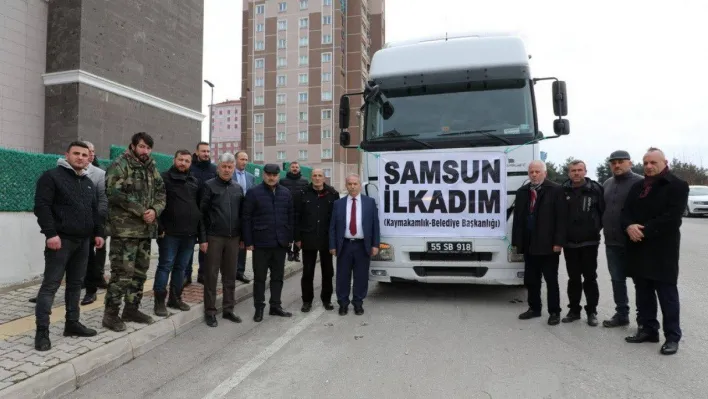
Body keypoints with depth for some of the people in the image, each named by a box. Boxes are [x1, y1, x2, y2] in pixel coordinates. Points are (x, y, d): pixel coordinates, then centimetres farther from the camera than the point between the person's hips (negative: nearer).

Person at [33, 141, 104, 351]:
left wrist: (98, 233, 12)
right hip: (61, 240, -7)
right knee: (50, 285, -5)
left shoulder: (89, 183, 19)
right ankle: (42, 331, 0)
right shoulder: (51, 176, -3)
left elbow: (95, 212, 22)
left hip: (83, 241, 7)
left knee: (76, 284, 12)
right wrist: (50, 233, -20)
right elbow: (42, 206, -13)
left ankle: (72, 323, 21)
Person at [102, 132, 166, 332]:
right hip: (125, 229, -7)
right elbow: (114, 193, -17)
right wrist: (140, 210, -17)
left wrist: (154, 210, -8)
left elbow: (161, 193, 13)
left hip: (146, 229, 7)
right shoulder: (119, 165, -6)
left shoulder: (152, 168, 15)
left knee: (140, 270, 13)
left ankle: (132, 308, 26)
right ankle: (111, 313, 6)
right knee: (123, 271, -7)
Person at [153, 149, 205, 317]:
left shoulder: (195, 182, 13)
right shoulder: (164, 178, -1)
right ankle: (159, 301, 10)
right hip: (170, 233, -5)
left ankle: (175, 298, 24)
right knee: (165, 266, 1)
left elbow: (200, 209, 12)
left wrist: (202, 236, 8)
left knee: (181, 267, 13)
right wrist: (159, 228, -15)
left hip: (190, 234, 5)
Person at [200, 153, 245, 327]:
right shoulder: (209, 185, -3)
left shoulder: (238, 188, 10)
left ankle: (228, 309, 22)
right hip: (214, 237, -4)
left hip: (233, 238, 4)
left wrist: (242, 237, 9)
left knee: (230, 276, 11)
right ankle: (210, 311, 15)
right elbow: (202, 213, -5)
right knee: (211, 275, 4)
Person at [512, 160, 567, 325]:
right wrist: (516, 241, 6)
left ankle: (554, 312, 17)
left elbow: (561, 218, -8)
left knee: (551, 280, 6)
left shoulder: (556, 190, -4)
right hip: (528, 245, 5)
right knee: (531, 280, 12)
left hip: (548, 244, -5)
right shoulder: (522, 192, 11)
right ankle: (534, 308, 26)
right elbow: (518, 218, 10)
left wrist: (558, 242, -14)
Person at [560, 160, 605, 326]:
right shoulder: (563, 190, -1)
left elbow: (603, 211, 0)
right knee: (573, 278, 11)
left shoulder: (595, 189, -5)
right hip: (569, 242, 2)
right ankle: (574, 310, 21)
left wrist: (597, 228, -1)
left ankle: (592, 311, 18)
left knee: (590, 278, 6)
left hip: (589, 241, -2)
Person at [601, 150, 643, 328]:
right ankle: (621, 314, 25)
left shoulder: (639, 183, -7)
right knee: (617, 280, 13)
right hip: (612, 242, 6)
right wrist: (602, 229, 13)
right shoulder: (607, 184, 12)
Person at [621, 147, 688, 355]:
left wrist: (644, 231, -19)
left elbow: (672, 217, -15)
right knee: (643, 292, 12)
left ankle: (672, 336, 11)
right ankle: (647, 329, 23)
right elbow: (626, 211, 10)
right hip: (638, 249, 6)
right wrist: (629, 226, -11)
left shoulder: (678, 186, -4)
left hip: (662, 250, -6)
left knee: (667, 294, 1)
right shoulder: (637, 186, 15)